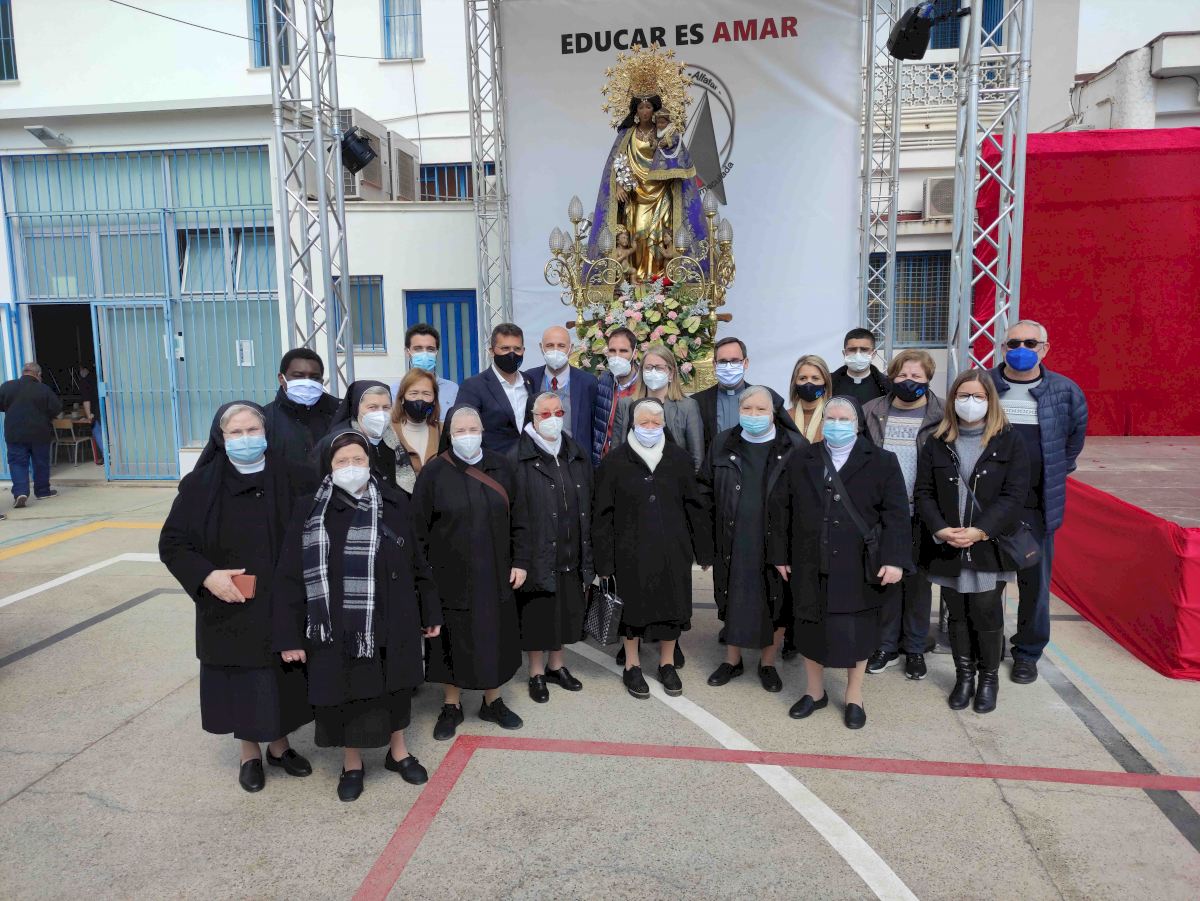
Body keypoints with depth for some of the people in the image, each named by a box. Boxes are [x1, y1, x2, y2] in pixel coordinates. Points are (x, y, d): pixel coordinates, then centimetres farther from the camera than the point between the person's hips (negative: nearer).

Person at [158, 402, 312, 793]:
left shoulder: (286, 477, -4)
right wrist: (206, 575, -18)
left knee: (281, 675, 13)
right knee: (241, 680, 11)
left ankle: (279, 744, 35)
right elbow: (172, 543, -3)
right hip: (230, 607, -1)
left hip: (281, 605, 1)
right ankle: (249, 752, 32)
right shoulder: (202, 484, -7)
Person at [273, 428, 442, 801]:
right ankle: (352, 764, 34)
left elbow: (417, 563, 3)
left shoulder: (395, 504, -3)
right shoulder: (310, 512, -8)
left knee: (394, 689, 17)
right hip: (337, 627, -2)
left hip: (392, 624, 2)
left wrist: (430, 613, 7)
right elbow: (291, 577, -7)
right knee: (345, 694, 11)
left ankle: (398, 751, 40)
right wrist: (289, 636, -8)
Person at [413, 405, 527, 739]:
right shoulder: (434, 472, -7)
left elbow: (516, 518, 5)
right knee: (453, 641, 10)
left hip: (495, 574, 2)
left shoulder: (500, 467, 0)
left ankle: (493, 702, 32)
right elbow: (420, 528, -5)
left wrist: (520, 561, 1)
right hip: (450, 576, -2)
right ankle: (452, 706, 29)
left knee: (494, 637, 13)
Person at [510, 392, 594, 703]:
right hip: (537, 553, -5)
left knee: (565, 611, 16)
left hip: (571, 552, 5)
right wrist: (519, 557, -17)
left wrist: (588, 552, 5)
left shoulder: (577, 455, 8)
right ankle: (536, 673, 24)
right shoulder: (519, 459, -9)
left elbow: (588, 505, 9)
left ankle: (557, 666, 34)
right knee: (537, 614, 7)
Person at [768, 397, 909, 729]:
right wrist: (779, 554, 3)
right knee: (810, 628, 12)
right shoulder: (800, 461, 6)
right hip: (810, 566, 2)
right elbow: (781, 508, 6)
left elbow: (896, 514, -6)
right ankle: (814, 692, 32)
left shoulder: (882, 462, -1)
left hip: (858, 568, -2)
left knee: (856, 633, 8)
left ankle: (854, 697, 29)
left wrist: (894, 559, -14)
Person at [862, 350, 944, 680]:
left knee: (918, 579, 9)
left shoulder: (940, 416, -3)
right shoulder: (872, 412, 5)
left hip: (921, 514, -2)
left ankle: (915, 647, 24)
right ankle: (887, 644, 24)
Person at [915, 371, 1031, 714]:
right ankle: (964, 675, 25)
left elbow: (1014, 495, -7)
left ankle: (989, 678, 22)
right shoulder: (936, 443, 6)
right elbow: (924, 492, 2)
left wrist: (980, 531, -17)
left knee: (987, 615, 3)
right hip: (947, 549, 2)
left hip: (989, 548, -2)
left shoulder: (1008, 441, 0)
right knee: (957, 615, 10)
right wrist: (941, 530, -13)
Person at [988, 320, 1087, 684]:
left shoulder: (1065, 391, -2)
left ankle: (1028, 652, 24)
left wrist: (1057, 474, 13)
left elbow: (1076, 434, 16)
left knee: (1034, 581, 8)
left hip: (1037, 504, 0)